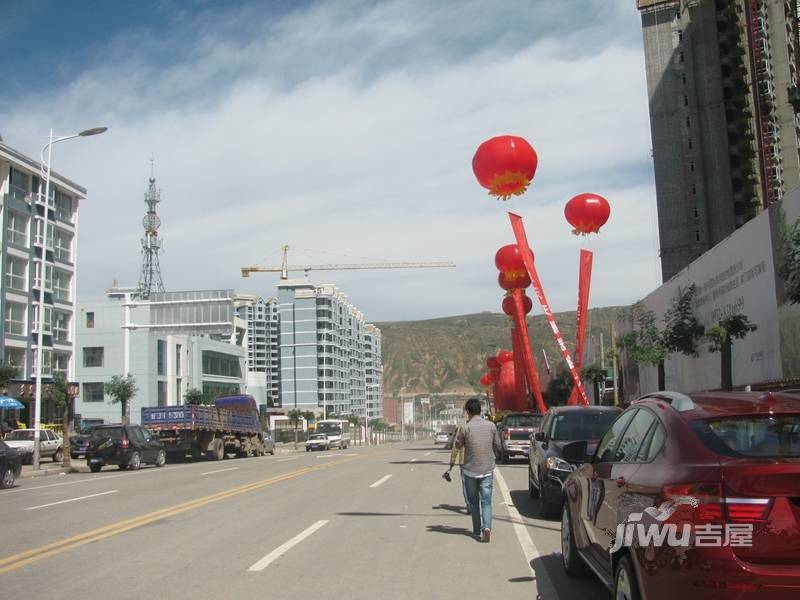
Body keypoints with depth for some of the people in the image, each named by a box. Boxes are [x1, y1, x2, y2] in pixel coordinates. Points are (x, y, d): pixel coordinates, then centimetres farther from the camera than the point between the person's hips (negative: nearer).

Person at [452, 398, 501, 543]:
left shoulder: (465, 428, -10)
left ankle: (477, 531, 19)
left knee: (474, 502, 13)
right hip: (487, 470, 1)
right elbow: (497, 446, 8)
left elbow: (458, 445, 4)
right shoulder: (491, 426, -2)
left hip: (470, 470, -1)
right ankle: (487, 527, -19)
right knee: (486, 502, 2)